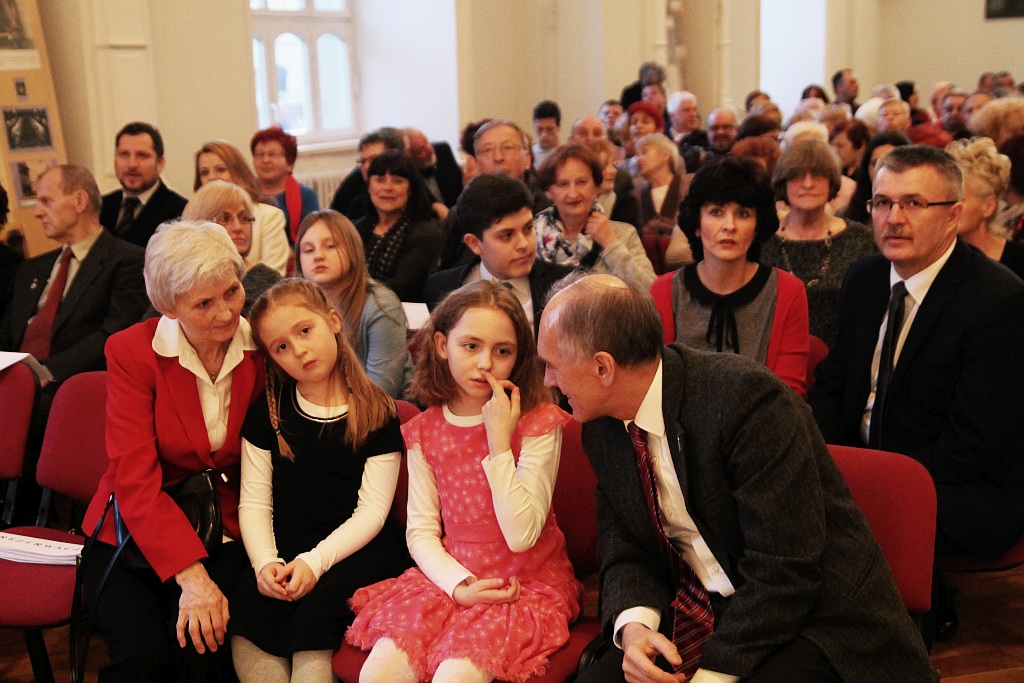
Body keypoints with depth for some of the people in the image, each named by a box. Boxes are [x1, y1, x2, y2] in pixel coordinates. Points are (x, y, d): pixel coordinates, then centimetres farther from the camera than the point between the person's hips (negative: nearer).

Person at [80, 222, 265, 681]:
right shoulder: (131, 351, -10)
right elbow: (135, 480, -15)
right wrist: (191, 575, -26)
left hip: (226, 535, 1)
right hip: (134, 537, -1)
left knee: (203, 644, -26)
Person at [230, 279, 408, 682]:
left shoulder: (377, 414, 0)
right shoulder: (266, 414, 9)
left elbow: (372, 511, -5)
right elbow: (254, 502, 3)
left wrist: (315, 561, -18)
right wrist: (265, 562, -15)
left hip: (356, 549, -2)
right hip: (285, 547, 3)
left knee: (316, 610, -30)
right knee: (244, 608, -26)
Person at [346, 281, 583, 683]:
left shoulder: (538, 423, -7)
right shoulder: (424, 431, 5)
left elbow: (521, 535, -15)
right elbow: (421, 531, 4)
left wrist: (499, 439, -18)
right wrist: (459, 585, -14)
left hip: (526, 584, -3)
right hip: (452, 579, 3)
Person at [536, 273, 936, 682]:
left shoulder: (745, 398, -24)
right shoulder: (601, 425, 0)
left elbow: (783, 572, -24)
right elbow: (623, 548, 5)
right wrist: (634, 625, -15)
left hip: (812, 617, -5)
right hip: (696, 618, 6)